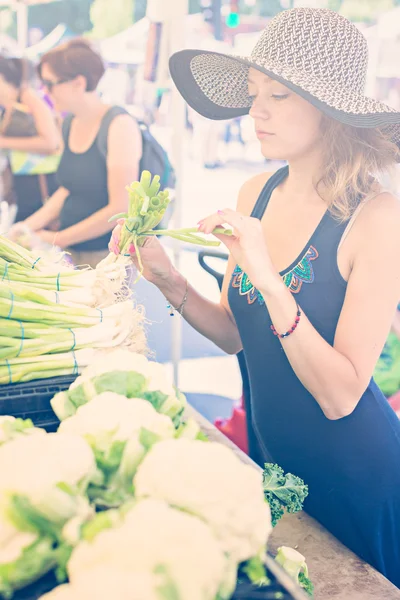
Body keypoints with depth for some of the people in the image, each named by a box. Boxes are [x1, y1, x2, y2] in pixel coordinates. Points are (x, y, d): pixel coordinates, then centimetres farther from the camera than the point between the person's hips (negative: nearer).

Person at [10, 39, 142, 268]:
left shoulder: (120, 125, -17)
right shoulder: (70, 124, 5)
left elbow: (121, 208, -19)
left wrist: (57, 239, -14)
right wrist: (32, 223, 2)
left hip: (108, 256, -6)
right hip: (70, 250, 7)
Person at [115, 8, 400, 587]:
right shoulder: (256, 195, -6)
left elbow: (340, 396, -25)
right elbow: (236, 334, 3)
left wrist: (270, 280, -34)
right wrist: (169, 281, -13)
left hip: (352, 473, -5)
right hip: (269, 453, 6)